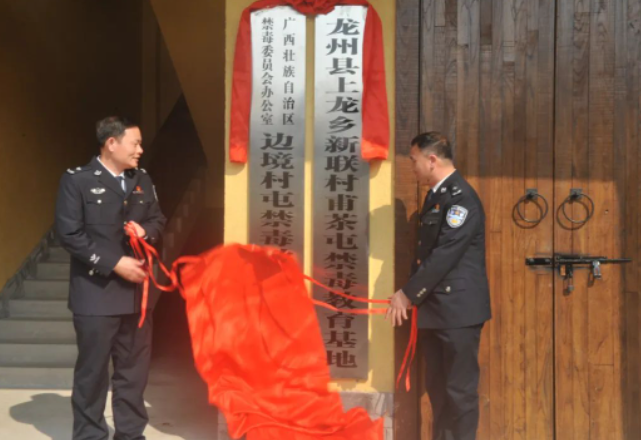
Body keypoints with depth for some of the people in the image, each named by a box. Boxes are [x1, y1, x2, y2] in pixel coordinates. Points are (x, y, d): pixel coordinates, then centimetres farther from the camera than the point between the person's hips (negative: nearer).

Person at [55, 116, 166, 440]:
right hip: (96, 292, -5)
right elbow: (69, 234, -14)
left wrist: (146, 230, -7)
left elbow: (158, 219, 18)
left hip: (136, 291, 6)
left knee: (134, 368, 13)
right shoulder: (76, 180, -8)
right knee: (92, 370, 5)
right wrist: (114, 264, -18)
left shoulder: (142, 179, 10)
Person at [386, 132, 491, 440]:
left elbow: (444, 256, -20)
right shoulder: (436, 196, 13)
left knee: (460, 389, -1)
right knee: (437, 386, 16)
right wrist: (412, 295, 6)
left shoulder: (461, 197, -16)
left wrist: (408, 294, -12)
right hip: (436, 307, 9)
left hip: (459, 308, -9)